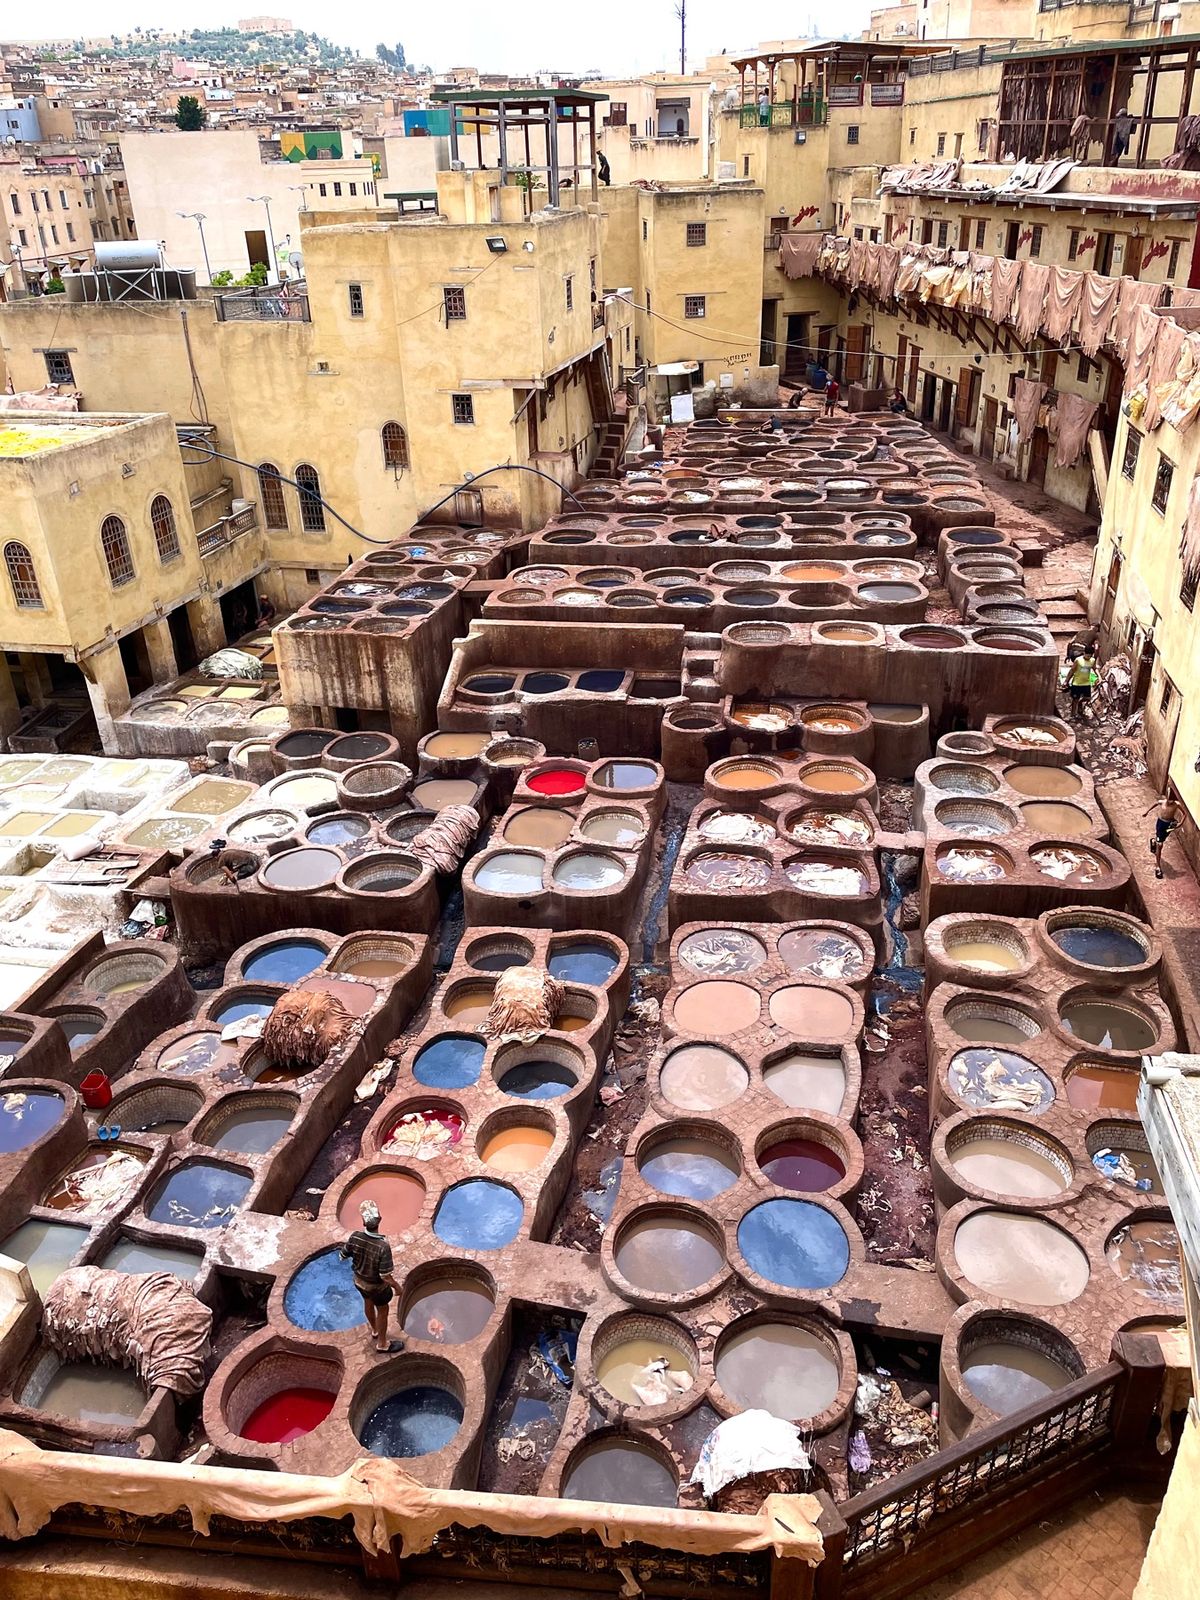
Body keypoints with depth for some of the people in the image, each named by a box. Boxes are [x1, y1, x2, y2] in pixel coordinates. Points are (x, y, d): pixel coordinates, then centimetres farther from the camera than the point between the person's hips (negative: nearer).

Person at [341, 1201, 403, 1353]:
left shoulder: (355, 1236, -26)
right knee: (382, 1311, 21)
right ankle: (382, 1344, 41)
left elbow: (344, 1255, -8)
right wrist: (396, 1286, -12)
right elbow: (385, 1276, -31)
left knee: (368, 1303, 31)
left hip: (359, 1281, 5)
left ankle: (375, 1330, 58)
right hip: (377, 1286, -5)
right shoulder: (383, 1246, -39)